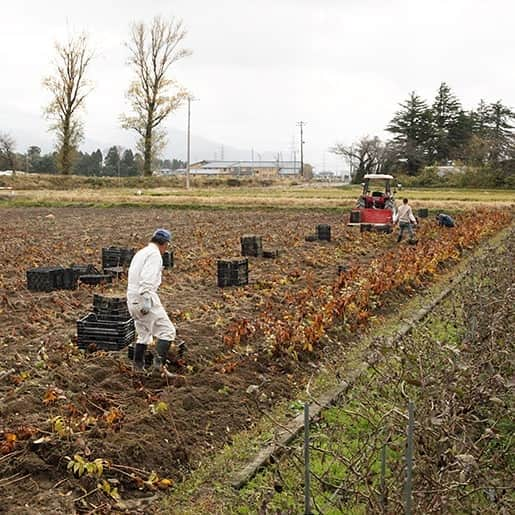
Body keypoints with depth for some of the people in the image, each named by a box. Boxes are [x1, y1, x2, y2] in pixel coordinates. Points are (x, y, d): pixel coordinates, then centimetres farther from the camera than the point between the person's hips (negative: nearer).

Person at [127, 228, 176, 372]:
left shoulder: (141, 253, 21)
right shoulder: (154, 254, -10)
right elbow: (147, 279, -22)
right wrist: (146, 302, -26)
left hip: (133, 299, 10)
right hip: (145, 298, -10)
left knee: (143, 334, 19)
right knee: (167, 331, -7)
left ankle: (138, 367, 20)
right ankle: (159, 362, -19)